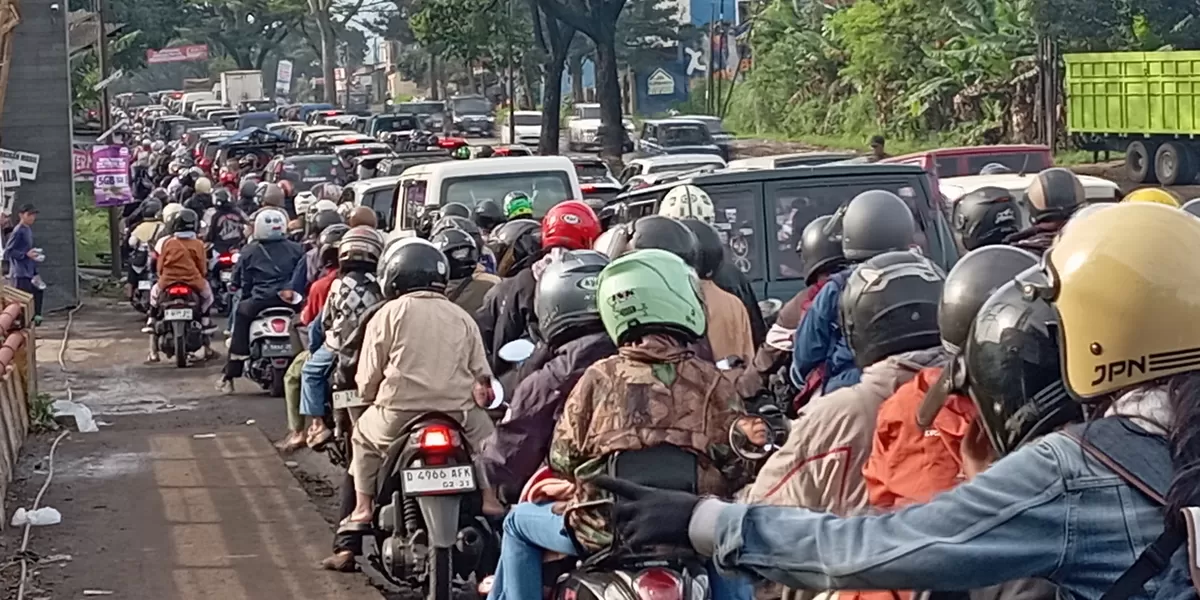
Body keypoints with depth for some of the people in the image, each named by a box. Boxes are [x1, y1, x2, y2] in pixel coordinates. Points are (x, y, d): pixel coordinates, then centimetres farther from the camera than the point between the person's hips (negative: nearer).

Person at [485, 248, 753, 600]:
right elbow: (737, 468, 0)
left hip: (604, 529, -1)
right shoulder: (712, 383, -1)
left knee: (519, 523, 25)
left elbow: (562, 459, 3)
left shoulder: (598, 378, -2)